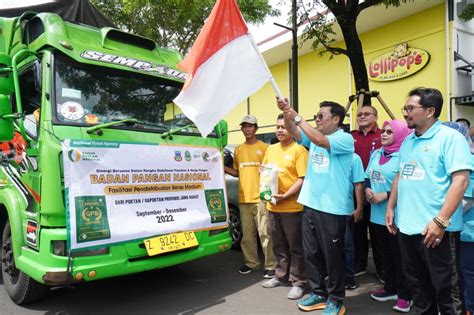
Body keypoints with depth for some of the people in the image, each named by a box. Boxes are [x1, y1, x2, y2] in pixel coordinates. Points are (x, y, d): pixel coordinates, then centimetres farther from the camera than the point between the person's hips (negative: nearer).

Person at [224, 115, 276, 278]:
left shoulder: (264, 147, 0)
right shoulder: (238, 149, 14)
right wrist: (223, 168, 4)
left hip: (260, 197, -5)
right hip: (243, 198, 5)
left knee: (265, 233, -5)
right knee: (247, 234, 12)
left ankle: (270, 266, 5)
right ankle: (251, 263, 24)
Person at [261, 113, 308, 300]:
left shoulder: (299, 150, -9)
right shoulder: (271, 149, 12)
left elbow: (303, 179, -15)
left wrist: (285, 196, -22)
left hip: (292, 207, -6)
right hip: (272, 206, 7)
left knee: (295, 247, 6)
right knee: (278, 246, 18)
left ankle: (298, 283, 18)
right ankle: (281, 276, 34)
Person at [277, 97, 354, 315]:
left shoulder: (345, 138, -9)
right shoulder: (314, 137, 12)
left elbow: (321, 141, -25)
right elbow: (294, 132, 0)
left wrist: (297, 117, -23)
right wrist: (286, 113, -17)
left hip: (332, 208, -7)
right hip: (311, 204, 7)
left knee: (332, 255, 6)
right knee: (311, 253, 15)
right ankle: (318, 293, 31)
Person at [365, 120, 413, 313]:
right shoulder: (376, 154, 9)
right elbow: (367, 176, 15)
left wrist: (385, 195, -20)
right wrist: (367, 189, -4)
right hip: (377, 214, 7)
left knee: (399, 255, 6)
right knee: (386, 253, 19)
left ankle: (404, 294, 23)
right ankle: (390, 288, 35)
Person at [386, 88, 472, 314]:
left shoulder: (449, 137, -10)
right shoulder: (408, 141, 13)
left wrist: (441, 221, -23)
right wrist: (391, 207, 12)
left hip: (432, 228, -7)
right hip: (406, 225, 7)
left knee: (441, 285, 8)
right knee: (416, 283, 19)